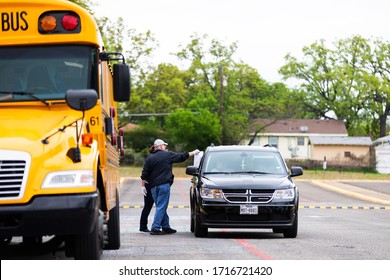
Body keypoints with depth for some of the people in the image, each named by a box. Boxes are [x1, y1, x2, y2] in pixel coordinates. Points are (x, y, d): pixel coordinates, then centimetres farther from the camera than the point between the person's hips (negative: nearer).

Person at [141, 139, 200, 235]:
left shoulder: (149, 158, 10)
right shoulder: (168, 155, -1)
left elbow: (144, 174, 7)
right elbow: (181, 156, 7)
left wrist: (143, 185, 13)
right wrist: (193, 153, 20)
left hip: (153, 186, 5)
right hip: (164, 185, -5)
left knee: (161, 207, 14)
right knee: (161, 207, -5)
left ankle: (166, 227, 19)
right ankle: (155, 228, -11)